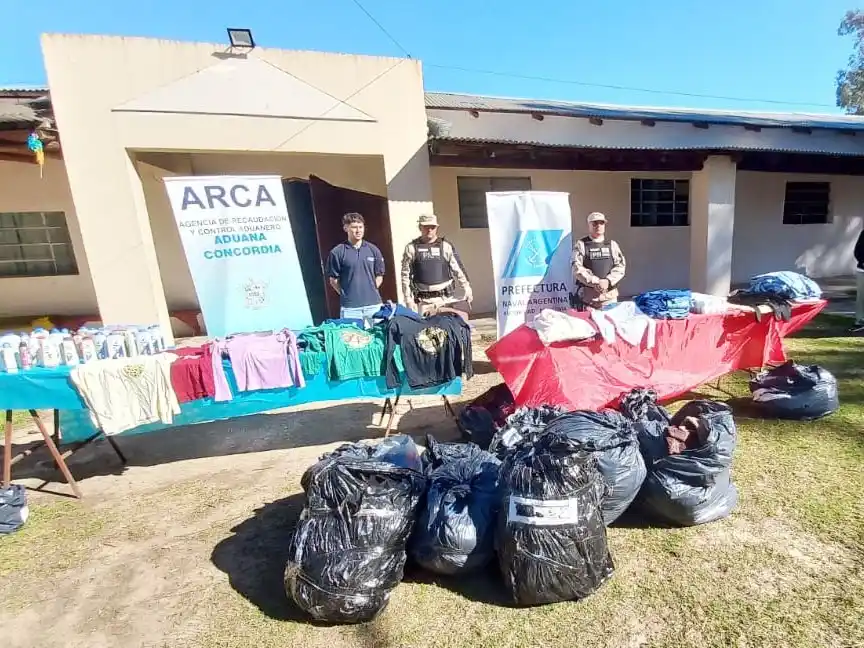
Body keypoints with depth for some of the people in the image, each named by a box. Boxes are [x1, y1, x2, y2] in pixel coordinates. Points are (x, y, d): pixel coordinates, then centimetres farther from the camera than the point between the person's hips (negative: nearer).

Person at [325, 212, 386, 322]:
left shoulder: (373, 249, 7)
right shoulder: (337, 252, -3)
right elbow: (333, 280, 2)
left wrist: (371, 291, 7)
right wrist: (345, 295, 1)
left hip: (373, 305, 3)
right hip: (350, 307, -3)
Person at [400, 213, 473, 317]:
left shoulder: (446, 246, 6)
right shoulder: (412, 248, 5)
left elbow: (458, 270, 6)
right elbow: (406, 275, 4)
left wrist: (467, 289, -3)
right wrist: (408, 298, -1)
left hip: (446, 297, 1)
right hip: (424, 300, 0)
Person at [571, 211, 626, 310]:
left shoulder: (612, 244, 14)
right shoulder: (581, 245, 3)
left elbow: (621, 266, 5)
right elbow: (577, 268, -8)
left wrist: (608, 281, -12)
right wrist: (595, 282, -17)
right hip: (587, 297, -3)